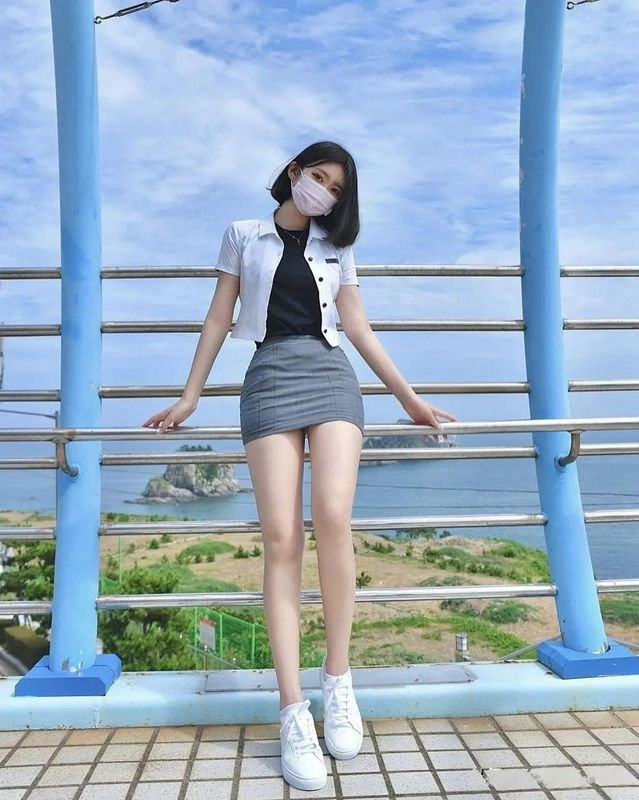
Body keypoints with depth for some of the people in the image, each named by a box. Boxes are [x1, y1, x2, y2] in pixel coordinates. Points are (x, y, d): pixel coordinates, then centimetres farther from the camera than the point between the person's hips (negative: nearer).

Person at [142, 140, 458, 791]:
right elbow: (219, 316, 15)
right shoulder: (244, 235, 17)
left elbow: (358, 327, 19)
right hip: (269, 378, -1)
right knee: (281, 539, -13)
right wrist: (190, 396, 12)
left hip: (330, 375, 1)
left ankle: (337, 678, -2)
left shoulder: (336, 247, 20)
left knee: (333, 518, -21)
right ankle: (293, 714, -8)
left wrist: (409, 398, 16)